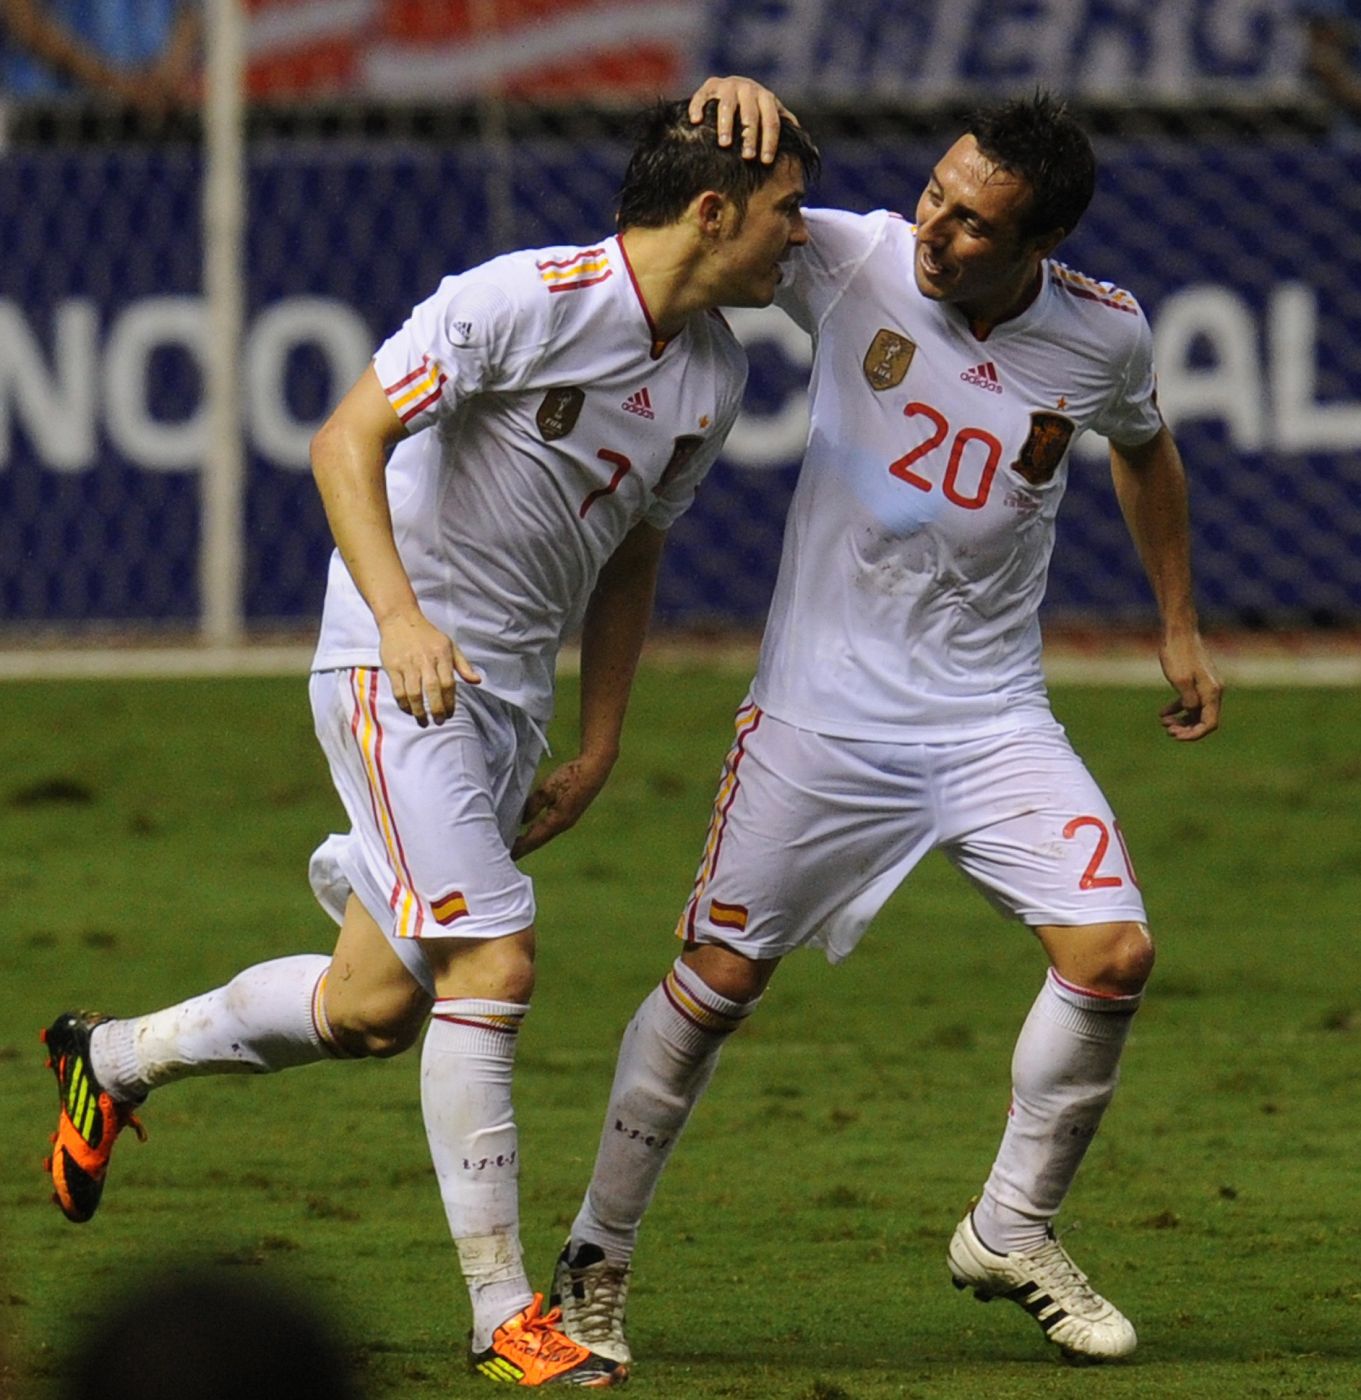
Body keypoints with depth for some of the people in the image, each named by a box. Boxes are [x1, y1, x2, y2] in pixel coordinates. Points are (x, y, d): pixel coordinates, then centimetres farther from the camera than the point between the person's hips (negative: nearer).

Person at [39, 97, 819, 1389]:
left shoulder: (714, 374, 8)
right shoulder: (524, 300, -18)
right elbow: (345, 441, -20)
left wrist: (595, 751, 19)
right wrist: (401, 615, -33)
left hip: (509, 695, 8)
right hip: (396, 671, -8)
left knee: (375, 1006, 9)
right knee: (491, 965, -17)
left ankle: (111, 1061, 33)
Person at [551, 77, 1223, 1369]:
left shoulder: (1103, 335, -5)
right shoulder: (854, 262, -13)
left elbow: (1142, 449, 17)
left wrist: (1179, 630, 21)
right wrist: (731, 98, -29)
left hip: (991, 715, 2)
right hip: (821, 708, -2)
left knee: (1112, 954, -11)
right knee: (716, 978, -1)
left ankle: (1012, 1236, 10)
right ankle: (596, 1258, 16)